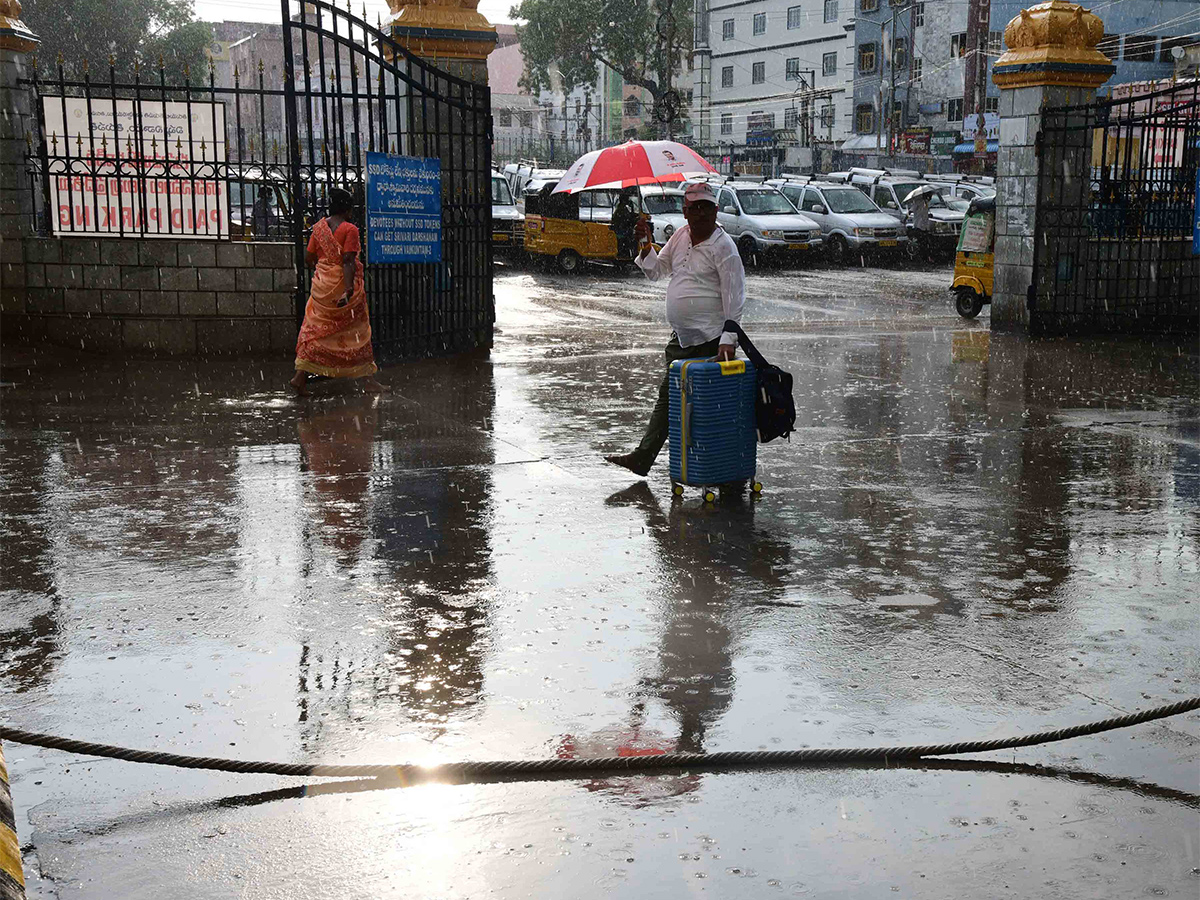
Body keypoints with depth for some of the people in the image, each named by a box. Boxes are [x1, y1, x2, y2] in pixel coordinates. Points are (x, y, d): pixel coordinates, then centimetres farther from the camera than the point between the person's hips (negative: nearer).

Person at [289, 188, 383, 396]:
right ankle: (368, 379, 12)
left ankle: (301, 375, -4)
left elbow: (309, 258, 8)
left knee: (315, 329, 9)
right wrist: (349, 289, -24)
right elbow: (348, 260, -19)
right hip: (342, 284, -5)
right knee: (356, 330, 6)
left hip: (322, 284, 5)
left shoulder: (319, 226, 6)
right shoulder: (350, 229, -10)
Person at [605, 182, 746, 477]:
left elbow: (734, 297, -14)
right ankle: (643, 457, 15)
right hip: (681, 338, 8)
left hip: (710, 341, -8)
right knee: (667, 396, 11)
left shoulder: (723, 247, -12)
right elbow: (656, 271, 20)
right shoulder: (680, 236, 10)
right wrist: (646, 245, 2)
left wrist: (729, 338, -20)